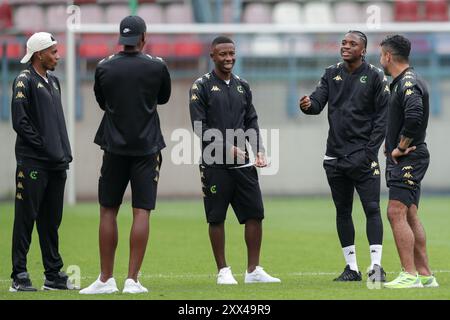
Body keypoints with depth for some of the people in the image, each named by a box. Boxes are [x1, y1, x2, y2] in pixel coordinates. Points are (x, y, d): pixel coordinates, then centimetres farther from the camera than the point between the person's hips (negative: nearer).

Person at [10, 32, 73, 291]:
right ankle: (19, 277, -4)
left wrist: (64, 153, 10)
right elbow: (20, 122, -13)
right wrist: (45, 147, -14)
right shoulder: (25, 81, -6)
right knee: (26, 219, -5)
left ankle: (54, 275, 15)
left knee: (51, 221, 11)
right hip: (33, 163, -8)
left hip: (57, 163, 8)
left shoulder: (53, 81, 19)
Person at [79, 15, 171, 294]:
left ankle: (106, 279, 8)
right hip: (147, 148, -1)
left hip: (115, 147, 1)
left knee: (108, 211, 8)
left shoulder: (104, 68, -2)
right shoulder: (157, 67, -5)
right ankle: (132, 280, -6)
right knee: (142, 212, -1)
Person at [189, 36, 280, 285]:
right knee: (216, 218, 0)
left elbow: (251, 122, 15)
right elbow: (199, 126, -9)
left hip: (242, 162, 5)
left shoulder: (242, 86, 14)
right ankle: (223, 271, 9)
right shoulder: (201, 87, -3)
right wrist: (227, 148, -16)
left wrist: (259, 150, -1)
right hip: (214, 164, -5)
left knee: (255, 213, 1)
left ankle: (253, 270, 9)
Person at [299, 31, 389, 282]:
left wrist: (369, 152, -11)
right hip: (335, 156, 5)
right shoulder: (332, 74, 11)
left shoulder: (375, 77, -2)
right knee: (343, 212, 8)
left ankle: (376, 265, -11)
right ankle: (352, 268, 14)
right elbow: (318, 102, 3)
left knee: (372, 208, -10)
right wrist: (308, 105, -23)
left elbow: (382, 118, -4)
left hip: (363, 156, -5)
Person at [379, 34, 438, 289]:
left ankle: (410, 275, -17)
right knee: (410, 216, 11)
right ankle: (425, 275, 13)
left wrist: (400, 148, -20)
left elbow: (414, 117, -30)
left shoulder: (409, 83, -15)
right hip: (405, 161, 11)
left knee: (397, 213, -15)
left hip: (408, 159, -11)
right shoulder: (402, 82, 18)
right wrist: (392, 145, 16)